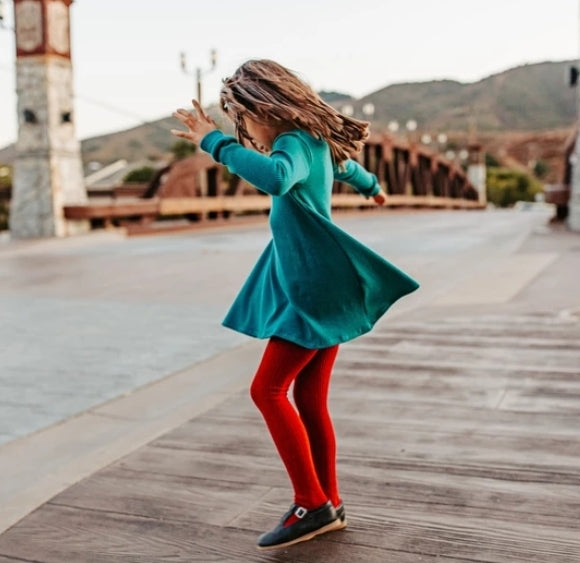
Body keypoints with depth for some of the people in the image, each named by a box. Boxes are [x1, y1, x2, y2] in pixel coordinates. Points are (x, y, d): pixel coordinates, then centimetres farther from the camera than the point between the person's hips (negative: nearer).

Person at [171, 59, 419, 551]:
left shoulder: (296, 142, -14)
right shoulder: (312, 141, 16)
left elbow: (275, 178, -39)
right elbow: (344, 164, 39)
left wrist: (215, 142, -30)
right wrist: (371, 186, 60)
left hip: (316, 289, -10)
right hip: (313, 287, 10)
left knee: (268, 389, -10)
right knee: (309, 400, 10)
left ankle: (312, 505, -4)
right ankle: (329, 505, 19)